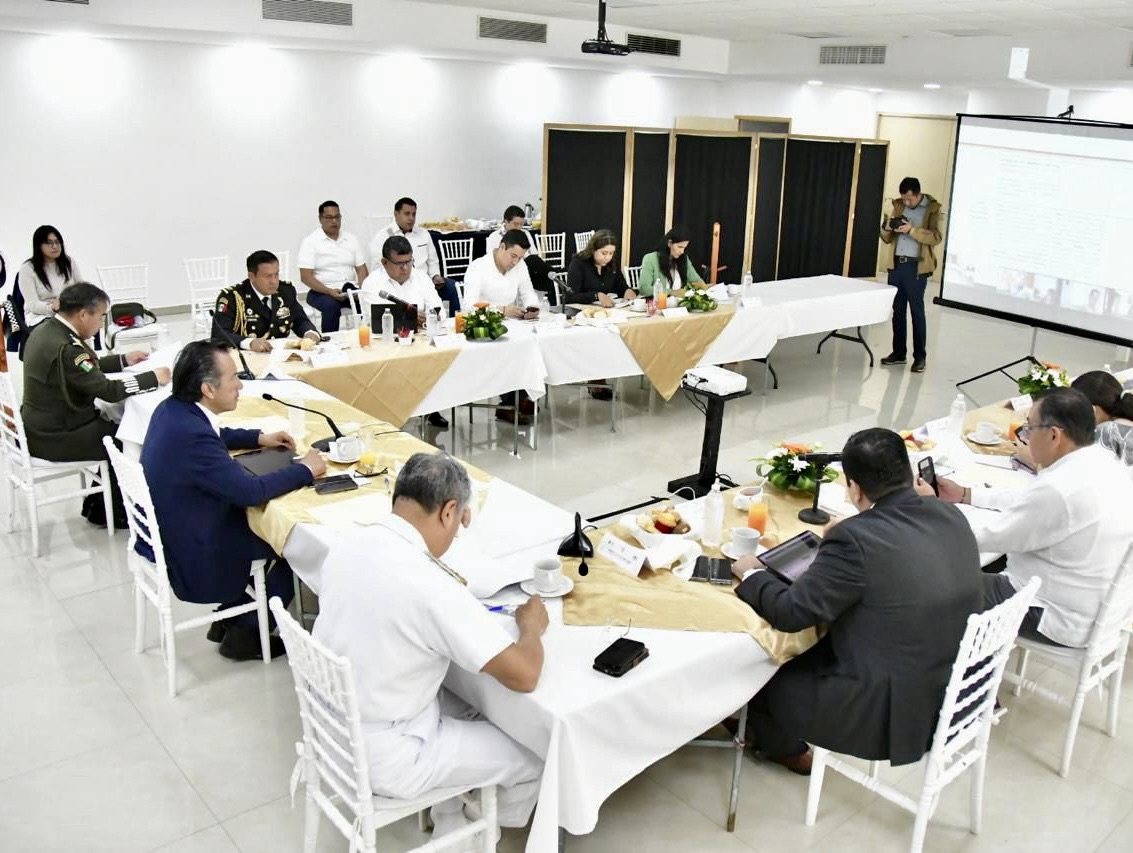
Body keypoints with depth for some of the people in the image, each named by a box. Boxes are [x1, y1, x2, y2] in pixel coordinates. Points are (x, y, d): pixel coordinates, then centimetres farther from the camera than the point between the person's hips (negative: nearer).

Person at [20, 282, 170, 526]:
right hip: (55, 438, -9)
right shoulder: (64, 347, -28)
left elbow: (89, 368, 16)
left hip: (45, 425, 9)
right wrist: (154, 377, -15)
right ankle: (112, 512, 20)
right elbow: (109, 391, -25)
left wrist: (124, 360, 13)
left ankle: (99, 505, 24)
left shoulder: (48, 329, 2)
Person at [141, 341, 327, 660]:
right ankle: (245, 631, 19)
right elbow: (251, 491, -29)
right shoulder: (191, 435, -33)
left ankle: (230, 616, 26)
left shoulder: (173, 410, -4)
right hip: (192, 559, -9)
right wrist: (305, 469, -16)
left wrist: (260, 438, 10)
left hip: (170, 534, 9)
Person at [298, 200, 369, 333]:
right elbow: (305, 276, -9)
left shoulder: (351, 239, 11)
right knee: (331, 305, -36)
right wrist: (330, 292, -22)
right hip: (322, 292, -3)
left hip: (351, 290, 4)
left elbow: (361, 269, 9)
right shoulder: (310, 241, -2)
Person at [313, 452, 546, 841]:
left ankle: (451, 830, 35)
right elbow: (524, 676, -24)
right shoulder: (431, 587, -30)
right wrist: (531, 625, -5)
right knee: (532, 761, 10)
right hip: (381, 760, -8)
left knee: (460, 707, 28)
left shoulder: (345, 548, -7)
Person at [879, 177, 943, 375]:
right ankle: (899, 353, 17)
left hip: (916, 267, -5)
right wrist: (886, 228, -8)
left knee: (917, 311, -2)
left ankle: (920, 356, 4)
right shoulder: (898, 205, 12)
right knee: (897, 310, 9)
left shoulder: (933, 209, -3)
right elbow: (887, 239, 14)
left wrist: (912, 230, -25)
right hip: (896, 264, 5)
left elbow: (935, 237, -14)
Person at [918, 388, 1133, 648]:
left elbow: (987, 536, -19)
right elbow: (1029, 499, 12)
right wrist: (964, 494, 12)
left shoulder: (1059, 489, -31)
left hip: (1063, 621, -9)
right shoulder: (1101, 461, -2)